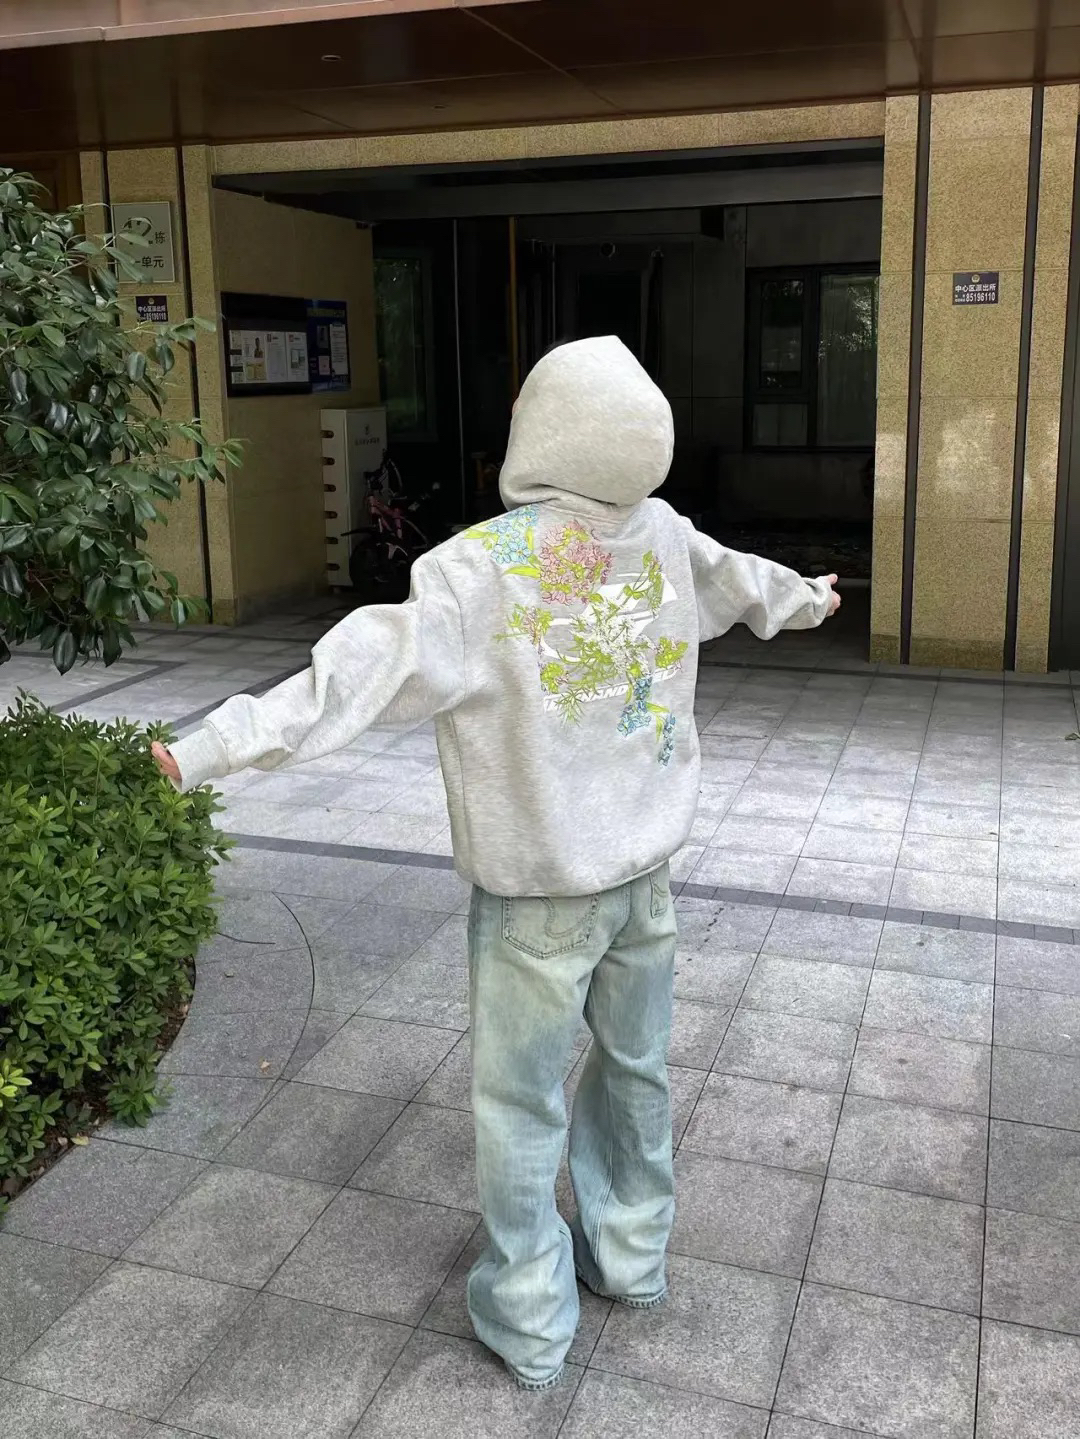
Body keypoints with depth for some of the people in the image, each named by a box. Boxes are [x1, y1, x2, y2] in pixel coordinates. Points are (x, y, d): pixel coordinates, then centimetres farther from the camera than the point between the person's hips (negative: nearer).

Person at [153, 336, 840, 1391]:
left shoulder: (480, 567, -22)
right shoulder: (666, 537, -3)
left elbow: (364, 670, -28)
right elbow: (739, 583, 18)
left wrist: (214, 748, -25)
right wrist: (805, 598, 40)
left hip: (539, 891, -5)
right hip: (645, 869, 6)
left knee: (521, 1103, 10)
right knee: (636, 1066, 23)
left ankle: (529, 1324, 26)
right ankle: (629, 1255, 42)